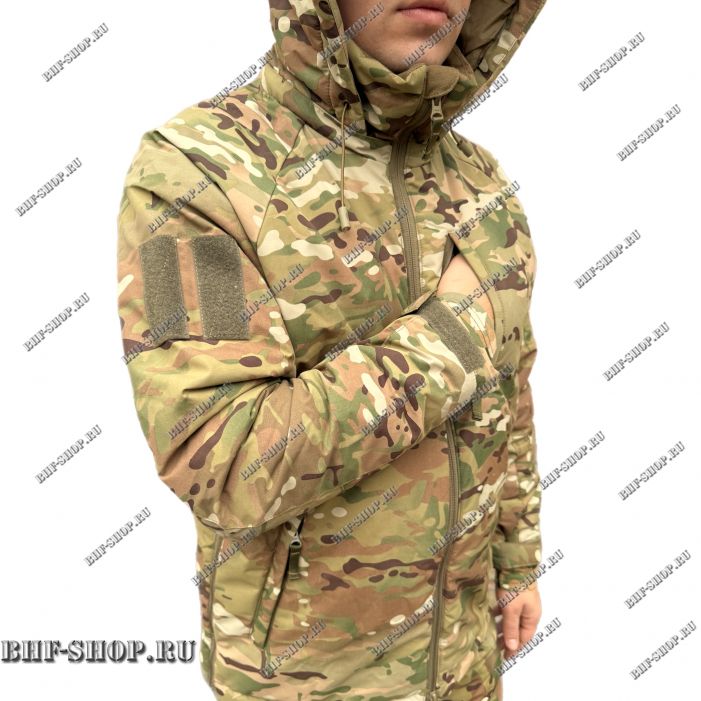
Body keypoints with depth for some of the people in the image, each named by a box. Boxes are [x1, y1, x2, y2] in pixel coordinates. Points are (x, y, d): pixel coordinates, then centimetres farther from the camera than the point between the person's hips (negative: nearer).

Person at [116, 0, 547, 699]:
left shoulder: (473, 184, -4)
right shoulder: (191, 176, -24)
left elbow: (498, 395, 5)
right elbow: (229, 469, -32)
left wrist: (517, 562, 11)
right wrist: (448, 333, -26)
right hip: (307, 640, -5)